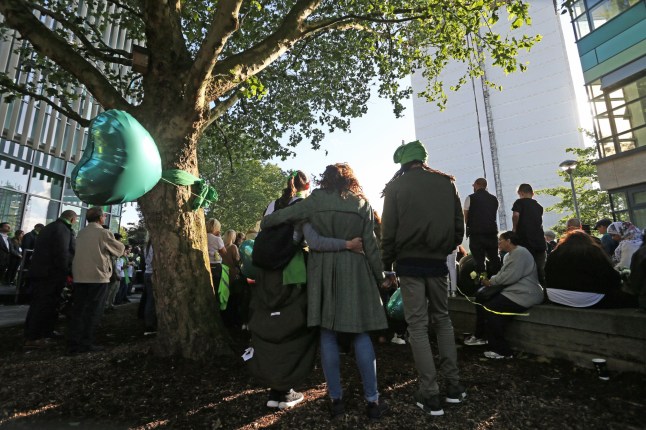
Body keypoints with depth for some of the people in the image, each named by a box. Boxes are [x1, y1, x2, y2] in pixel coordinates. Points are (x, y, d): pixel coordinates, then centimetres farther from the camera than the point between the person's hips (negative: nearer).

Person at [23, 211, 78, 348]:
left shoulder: (49, 227, 17)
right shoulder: (63, 229, -16)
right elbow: (62, 253, -23)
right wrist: (66, 272, -16)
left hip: (38, 271, 10)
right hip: (51, 273, -10)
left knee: (38, 303, 18)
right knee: (45, 305, -3)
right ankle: (33, 338, 2)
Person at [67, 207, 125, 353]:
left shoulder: (81, 233, 11)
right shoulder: (103, 233, -9)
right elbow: (119, 250, 1)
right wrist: (122, 246, 22)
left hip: (79, 276, 6)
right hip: (98, 277, -6)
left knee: (78, 310, 10)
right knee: (93, 311, 2)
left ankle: (73, 343, 13)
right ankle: (86, 343, 6)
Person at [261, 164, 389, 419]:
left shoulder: (316, 201, 2)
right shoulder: (362, 204, 5)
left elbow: (281, 216, 1)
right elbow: (370, 244, 2)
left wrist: (263, 224, 21)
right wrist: (380, 276, 9)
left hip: (323, 270, 0)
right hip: (354, 270, 1)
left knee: (328, 335, 8)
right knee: (361, 334, 8)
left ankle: (336, 399, 16)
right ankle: (372, 400, 13)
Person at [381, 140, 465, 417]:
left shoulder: (397, 186, -3)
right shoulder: (446, 182, 5)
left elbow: (388, 231, -7)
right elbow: (459, 226, 5)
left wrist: (386, 263, 3)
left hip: (410, 263, -3)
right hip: (438, 261, 4)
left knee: (418, 327, 3)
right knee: (442, 320, 18)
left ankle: (430, 396, 8)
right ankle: (453, 386, 23)